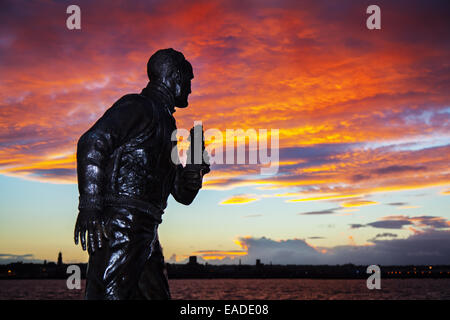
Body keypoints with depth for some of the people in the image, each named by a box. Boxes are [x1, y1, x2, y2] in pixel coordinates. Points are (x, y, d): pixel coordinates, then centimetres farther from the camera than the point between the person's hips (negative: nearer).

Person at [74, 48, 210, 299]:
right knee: (110, 294, -14)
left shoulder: (166, 123, 26)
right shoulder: (136, 107, -1)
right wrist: (90, 205, -25)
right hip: (119, 224, -10)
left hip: (145, 232, 10)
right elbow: (92, 144, -17)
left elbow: (183, 195, 27)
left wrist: (195, 164, 8)